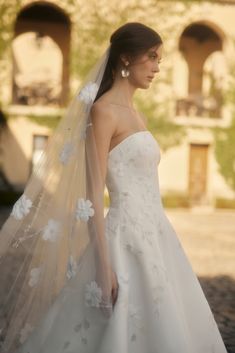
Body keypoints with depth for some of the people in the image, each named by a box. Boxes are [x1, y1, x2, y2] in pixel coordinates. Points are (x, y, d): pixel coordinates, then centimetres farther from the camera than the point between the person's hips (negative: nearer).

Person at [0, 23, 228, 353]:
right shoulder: (103, 109, -11)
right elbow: (92, 192, -16)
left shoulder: (134, 113, 14)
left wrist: (156, 235, 18)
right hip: (127, 239, -9)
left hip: (153, 234, 9)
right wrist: (104, 266, -20)